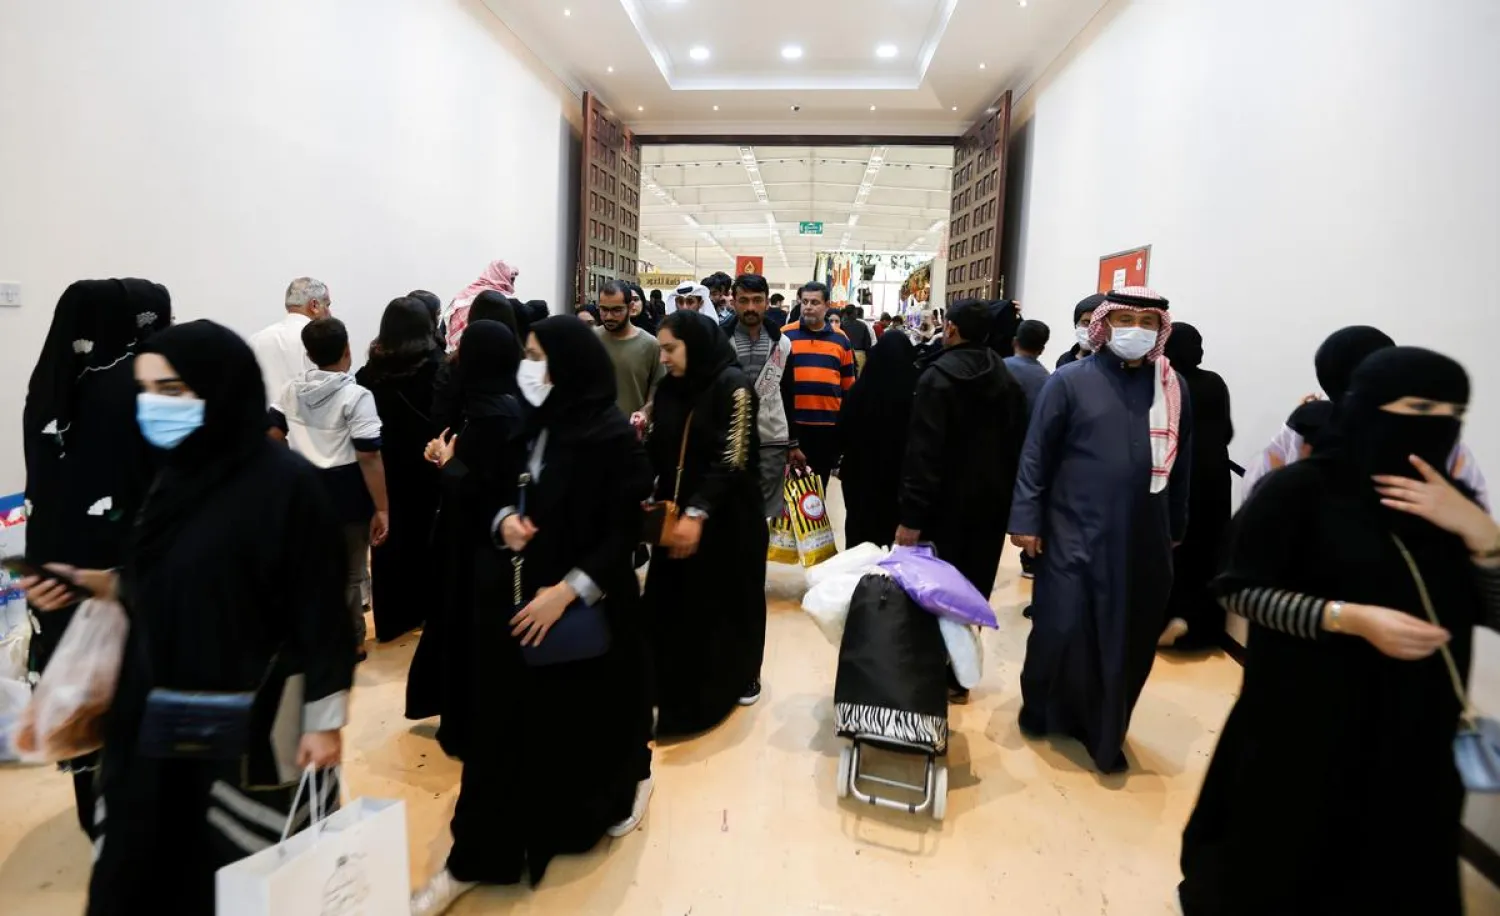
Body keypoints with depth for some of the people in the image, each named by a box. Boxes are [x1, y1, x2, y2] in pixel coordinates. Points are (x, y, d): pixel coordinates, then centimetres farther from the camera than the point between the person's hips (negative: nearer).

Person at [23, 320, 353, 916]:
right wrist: (96, 585, -2)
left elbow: (322, 608, -15)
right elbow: (165, 588, 15)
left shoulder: (287, 484, -17)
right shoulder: (177, 476, 5)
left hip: (253, 727, -7)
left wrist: (326, 720, -14)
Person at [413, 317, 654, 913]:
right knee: (504, 723, 9)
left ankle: (627, 782, 45)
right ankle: (475, 857, 23)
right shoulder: (529, 424, 2)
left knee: (583, 716, 12)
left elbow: (625, 532, -15)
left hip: (582, 606, -5)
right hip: (515, 595, 5)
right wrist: (504, 521, -8)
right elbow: (498, 493, 14)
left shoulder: (612, 437, -15)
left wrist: (568, 589, -20)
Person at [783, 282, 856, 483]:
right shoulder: (785, 336, -1)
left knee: (819, 486, 14)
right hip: (793, 423, -2)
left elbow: (848, 384, 11)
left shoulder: (840, 339, 7)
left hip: (829, 425, 2)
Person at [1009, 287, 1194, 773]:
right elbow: (1036, 454, -5)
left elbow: (1181, 463, 11)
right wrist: (1026, 520, -8)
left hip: (1145, 539, 4)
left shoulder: (1174, 387, 6)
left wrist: (1175, 527, 14)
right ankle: (1043, 711, 25)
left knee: (1130, 637, 10)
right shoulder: (1072, 380, -4)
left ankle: (1103, 729, 29)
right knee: (1062, 628, 1)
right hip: (1076, 533, -3)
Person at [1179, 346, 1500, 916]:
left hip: (1412, 729, 5)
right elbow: (1240, 588, -15)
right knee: (1276, 856, 12)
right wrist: (1351, 617, -26)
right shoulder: (1299, 489, -14)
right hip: (1305, 717, -5)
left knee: (1385, 870, 17)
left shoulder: (1448, 504, 4)